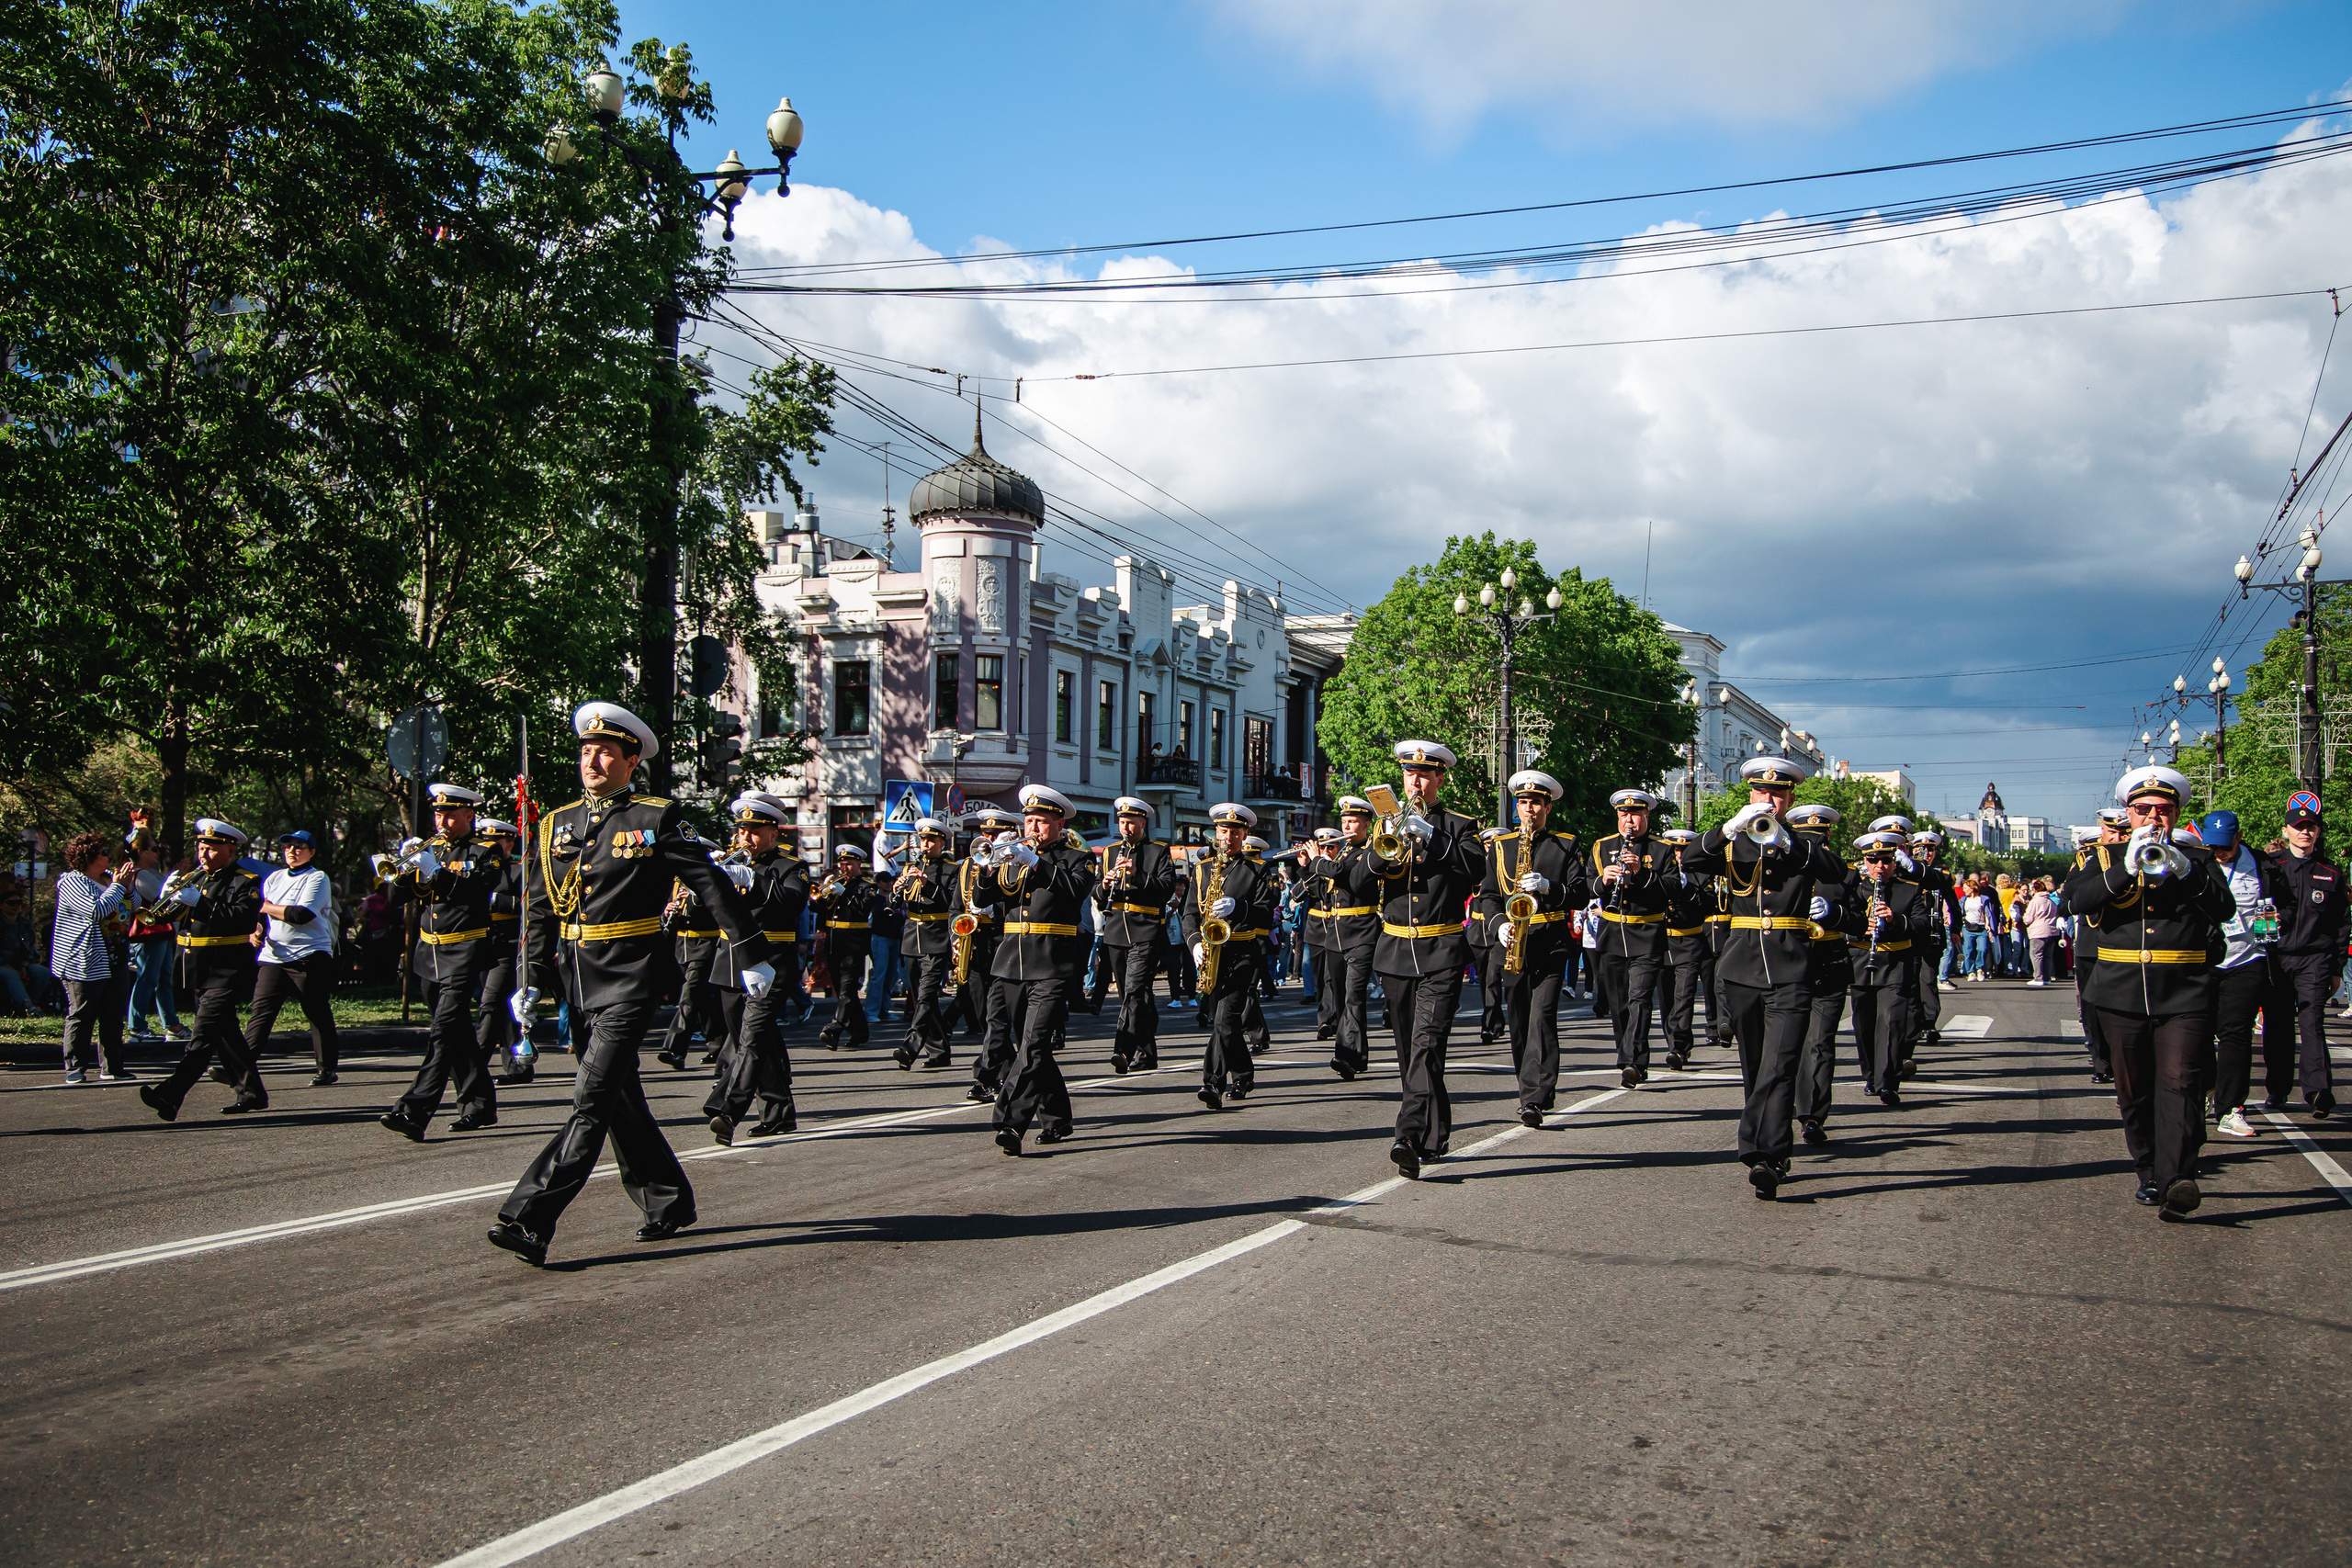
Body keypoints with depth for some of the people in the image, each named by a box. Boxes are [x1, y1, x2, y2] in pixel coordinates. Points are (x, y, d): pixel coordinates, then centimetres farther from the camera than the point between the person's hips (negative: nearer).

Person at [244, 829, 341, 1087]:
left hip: (309, 957, -5)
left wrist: (267, 907, -5)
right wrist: (255, 930, -3)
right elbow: (259, 910, 18)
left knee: (318, 1014, 2)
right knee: (260, 1012, -5)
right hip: (273, 956, 5)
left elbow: (302, 915, -16)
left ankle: (326, 1068, 11)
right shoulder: (274, 878, 17)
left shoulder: (318, 879, -2)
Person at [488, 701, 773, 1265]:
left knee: (592, 1100, -12)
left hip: (630, 981, -7)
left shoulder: (656, 818, -5)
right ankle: (669, 1203, 29)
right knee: (620, 1099, 14)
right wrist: (533, 983, 6)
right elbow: (540, 912, 14)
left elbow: (714, 884, -4)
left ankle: (529, 1220, -15)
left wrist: (752, 956, -4)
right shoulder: (555, 825, 11)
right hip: (579, 983, 7)